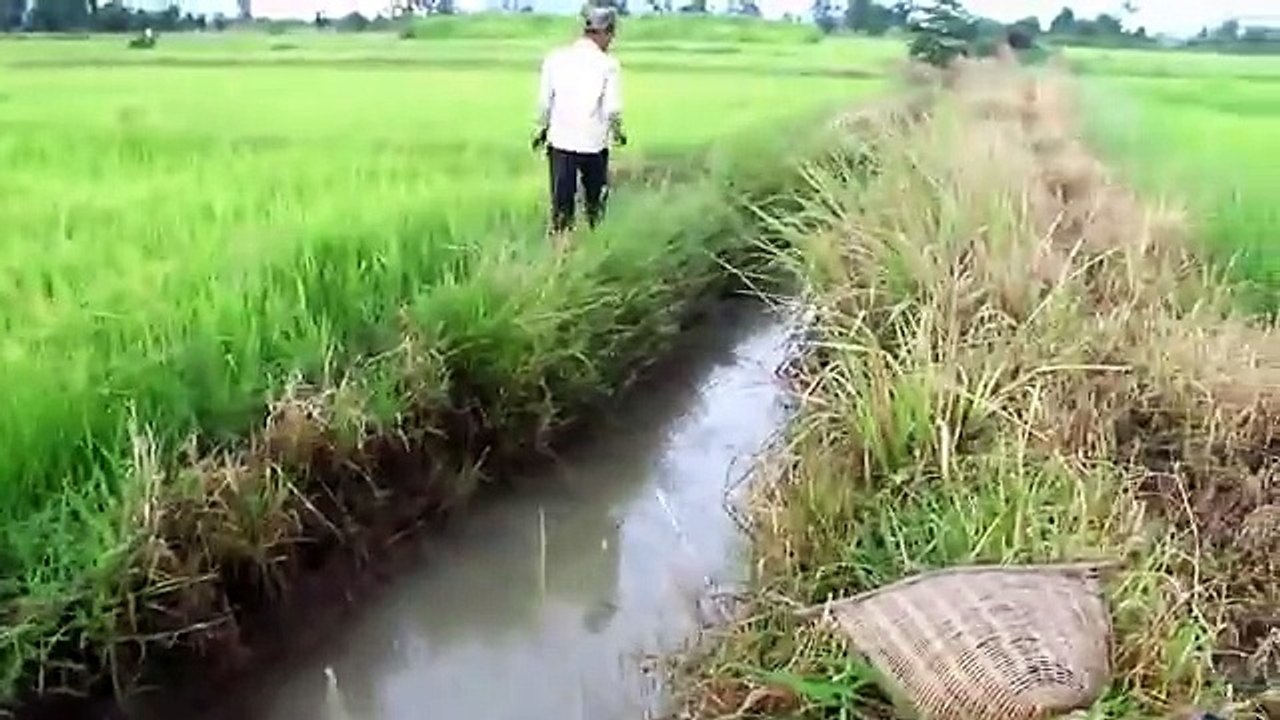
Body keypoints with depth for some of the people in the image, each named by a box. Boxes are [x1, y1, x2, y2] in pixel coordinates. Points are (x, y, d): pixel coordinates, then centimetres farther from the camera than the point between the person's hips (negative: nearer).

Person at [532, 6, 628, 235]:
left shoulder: (555, 58, -1)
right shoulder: (608, 64, -9)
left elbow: (544, 101, 1)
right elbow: (612, 109, -11)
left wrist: (542, 128, 17)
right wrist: (618, 131, 9)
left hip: (560, 140, 2)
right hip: (594, 141, -2)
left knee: (561, 201, 7)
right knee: (596, 200, 17)